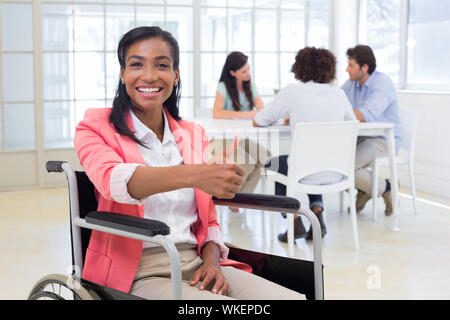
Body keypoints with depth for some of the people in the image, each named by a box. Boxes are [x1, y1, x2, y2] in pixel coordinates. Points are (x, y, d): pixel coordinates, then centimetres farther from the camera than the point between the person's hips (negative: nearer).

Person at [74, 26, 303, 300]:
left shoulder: (194, 134, 16)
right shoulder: (96, 128, 1)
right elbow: (112, 179, -22)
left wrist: (212, 262, -2)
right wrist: (193, 175, -38)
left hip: (197, 266, 5)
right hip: (140, 273, -5)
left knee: (293, 297, -17)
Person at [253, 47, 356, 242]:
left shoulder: (292, 91, -6)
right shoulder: (339, 94, 3)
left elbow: (258, 122, 2)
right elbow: (352, 121, 24)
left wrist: (292, 118, 24)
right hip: (336, 172, 4)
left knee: (276, 163, 30)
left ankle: (295, 221, 17)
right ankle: (317, 214, 20)